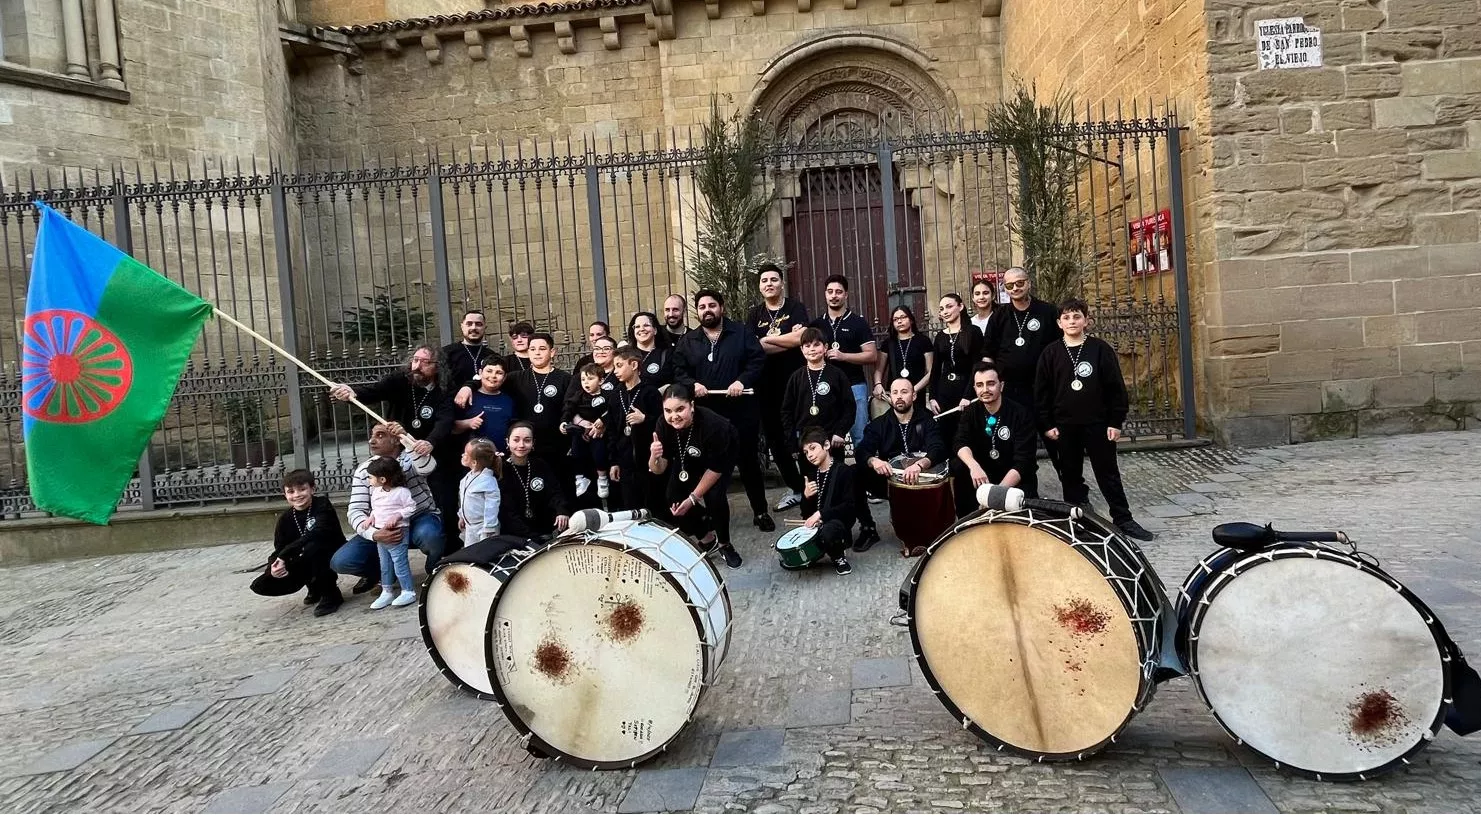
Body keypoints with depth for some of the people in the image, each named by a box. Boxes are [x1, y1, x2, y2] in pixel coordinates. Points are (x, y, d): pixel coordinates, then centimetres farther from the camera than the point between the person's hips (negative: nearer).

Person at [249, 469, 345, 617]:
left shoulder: (322, 505, -16)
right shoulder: (285, 519, -1)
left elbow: (318, 533, -33)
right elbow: (278, 550, -4)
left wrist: (284, 555, -34)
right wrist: (275, 565, -29)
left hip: (331, 556, -6)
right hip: (303, 564, 6)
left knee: (312, 546, -37)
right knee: (260, 585, -8)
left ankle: (330, 594, -16)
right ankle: (315, 587, 14)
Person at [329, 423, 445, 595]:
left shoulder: (409, 459, -10)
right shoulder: (363, 470, -4)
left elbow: (428, 466, -36)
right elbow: (356, 510, -12)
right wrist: (373, 534, -32)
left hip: (420, 519, -3)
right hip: (383, 529, 3)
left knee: (429, 535, -40)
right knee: (340, 562, -15)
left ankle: (435, 572, -4)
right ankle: (379, 570, 18)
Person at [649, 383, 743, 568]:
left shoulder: (712, 424, -40)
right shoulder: (664, 425, -29)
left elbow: (716, 468, -26)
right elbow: (659, 470, -24)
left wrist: (692, 498, -23)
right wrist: (654, 457, -48)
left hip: (721, 456, -4)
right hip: (687, 460, 4)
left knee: (714, 496, -25)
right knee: (672, 499, -9)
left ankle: (725, 544, 2)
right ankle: (707, 540, 15)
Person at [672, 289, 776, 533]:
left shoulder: (741, 333, 3)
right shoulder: (688, 341, 9)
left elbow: (758, 359, -3)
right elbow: (678, 372, 6)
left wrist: (742, 381, -17)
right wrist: (693, 384, -13)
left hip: (741, 411, -2)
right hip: (705, 414, 2)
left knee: (749, 462, 7)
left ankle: (761, 512, 19)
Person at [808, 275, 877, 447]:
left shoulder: (858, 323, 1)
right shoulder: (816, 324, 12)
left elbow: (871, 356, -4)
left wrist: (843, 356, -15)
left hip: (854, 386, -3)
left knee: (860, 437, -3)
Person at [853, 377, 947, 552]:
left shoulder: (926, 422, 2)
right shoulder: (879, 424, 7)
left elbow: (938, 449, -17)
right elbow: (861, 451, -8)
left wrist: (919, 464, -40)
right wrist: (873, 461, -34)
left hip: (920, 481, -2)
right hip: (889, 481, 2)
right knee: (856, 476, -24)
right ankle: (868, 529, -7)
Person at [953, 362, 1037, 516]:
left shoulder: (1020, 414, -17)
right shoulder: (971, 411, -3)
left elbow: (1023, 461, -23)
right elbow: (960, 442, -18)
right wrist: (974, 466, -40)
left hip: (1017, 476, -4)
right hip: (984, 471, 4)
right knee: (958, 468, -23)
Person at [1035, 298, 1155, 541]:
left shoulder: (1100, 348, -1)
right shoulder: (1051, 353, 2)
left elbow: (1116, 387, -1)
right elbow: (1041, 391, 3)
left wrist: (1116, 421, -5)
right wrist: (1047, 424, -1)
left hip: (1098, 424, -1)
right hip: (1065, 426, 1)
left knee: (1108, 473, 5)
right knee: (1070, 476, 8)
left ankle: (1123, 519, 13)